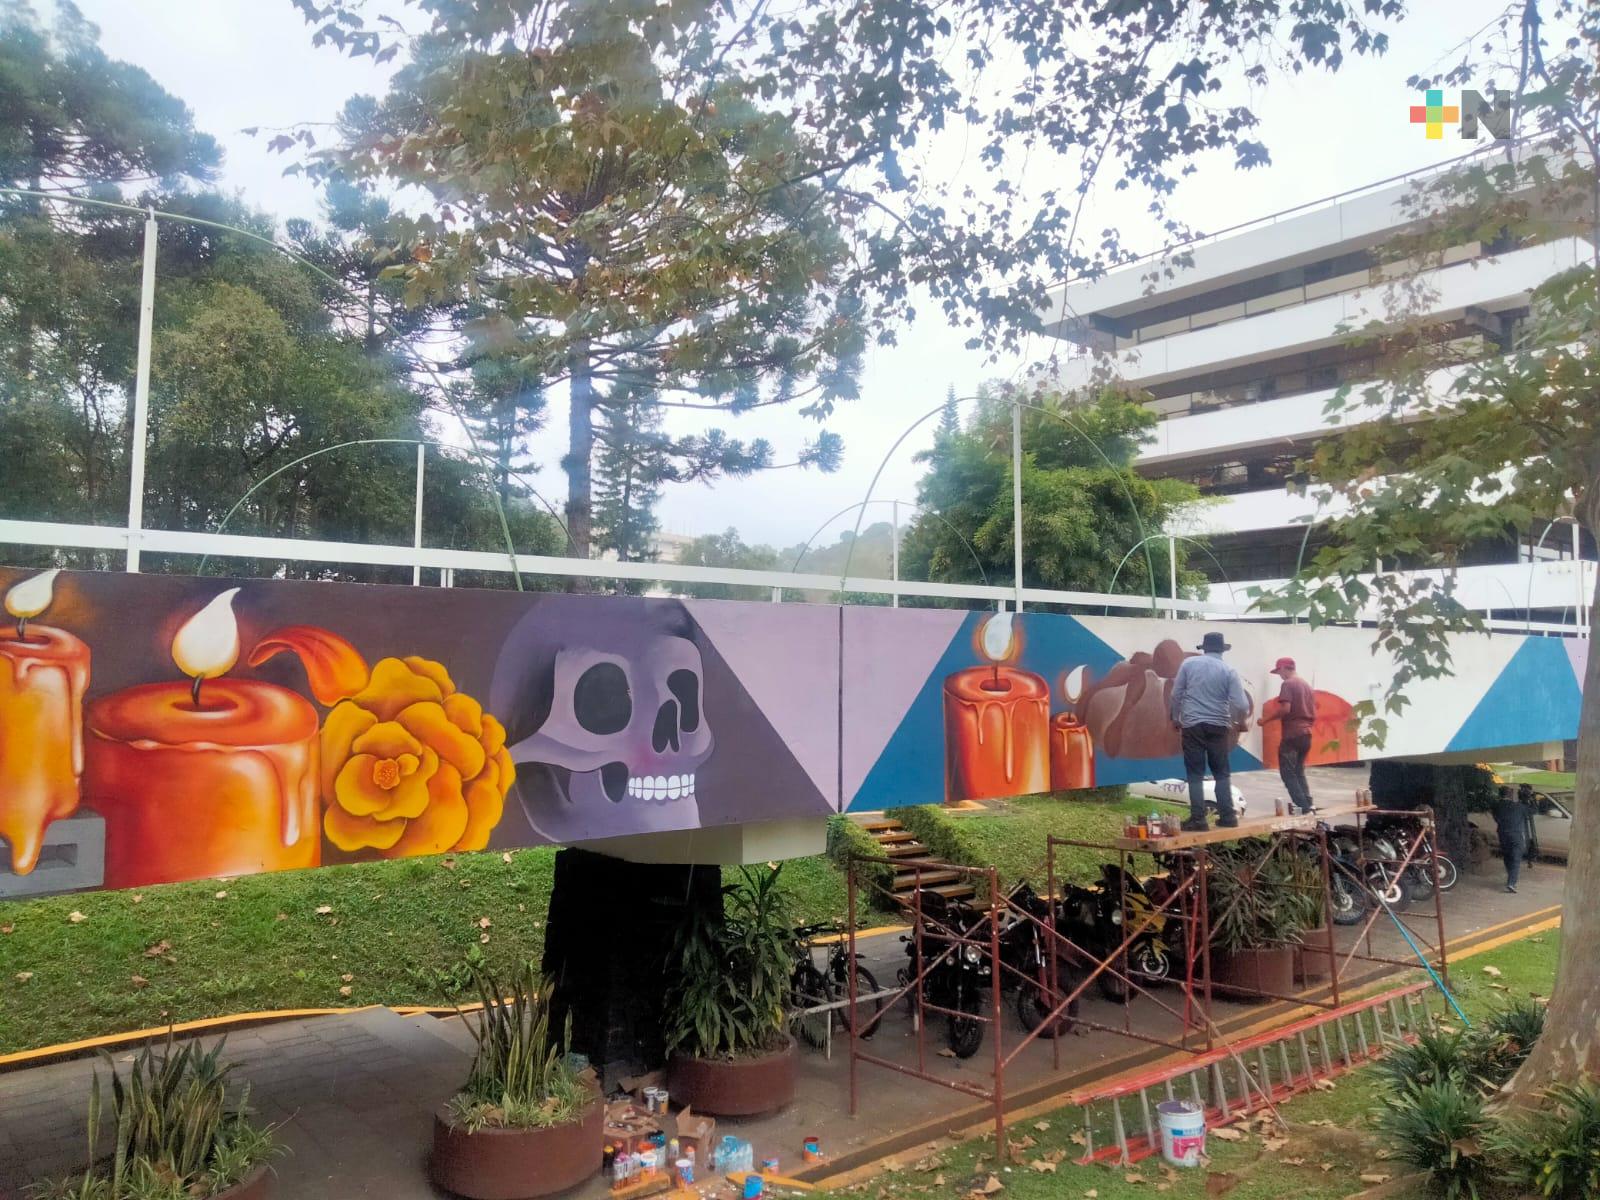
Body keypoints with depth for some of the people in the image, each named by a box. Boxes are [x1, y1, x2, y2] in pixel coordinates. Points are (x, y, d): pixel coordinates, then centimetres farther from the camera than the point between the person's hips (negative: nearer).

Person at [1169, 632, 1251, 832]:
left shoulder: (1189, 663, 0)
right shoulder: (1229, 671, -1)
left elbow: (1176, 694, 3)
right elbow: (1242, 705, -5)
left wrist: (1175, 718, 16)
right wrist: (1240, 722, 15)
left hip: (1192, 725, -1)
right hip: (1218, 726, 1)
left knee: (1195, 775, 1)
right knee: (1222, 774, 14)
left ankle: (1198, 819, -2)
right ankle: (1227, 816, 15)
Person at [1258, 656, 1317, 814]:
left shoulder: (1287, 684, -9)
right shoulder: (1307, 685, 16)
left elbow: (1285, 708, -20)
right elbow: (1314, 713, 18)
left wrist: (1265, 719, -11)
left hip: (1292, 734, -8)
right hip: (1306, 733, 8)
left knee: (1288, 773, -4)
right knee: (1299, 772, 17)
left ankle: (1302, 806, -11)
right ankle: (1307, 805, 10)